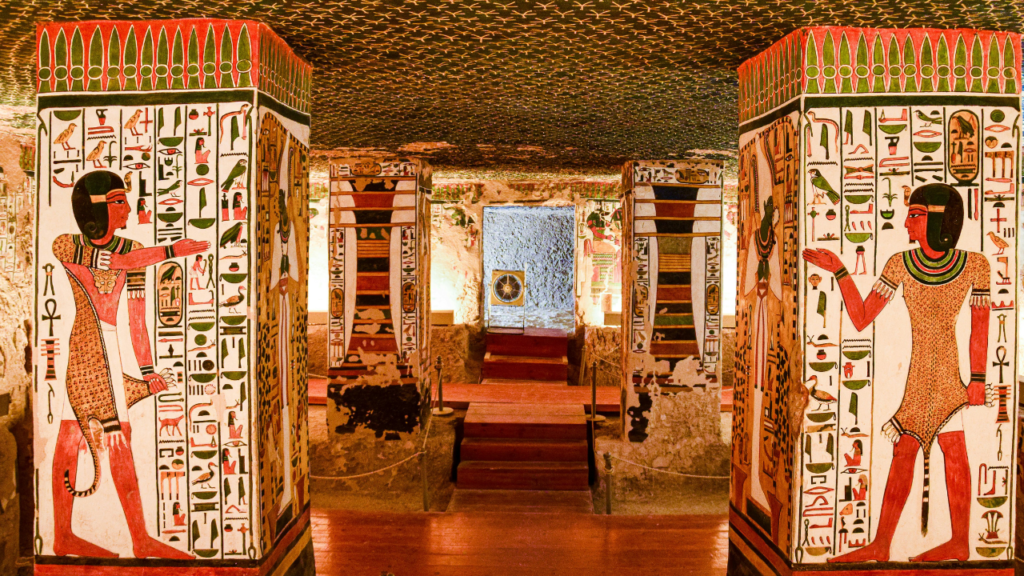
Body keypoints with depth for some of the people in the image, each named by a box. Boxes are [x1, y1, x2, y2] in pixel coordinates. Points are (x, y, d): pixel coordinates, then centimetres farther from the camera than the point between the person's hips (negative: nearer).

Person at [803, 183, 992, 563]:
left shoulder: (974, 264, -5)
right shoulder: (900, 264, -1)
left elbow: (980, 328, 0)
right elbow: (861, 318, -3)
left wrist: (978, 379, -3)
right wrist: (838, 270, -9)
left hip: (951, 373, -3)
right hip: (917, 375, 3)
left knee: (952, 448, -4)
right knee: (903, 452, 5)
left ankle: (960, 541, 11)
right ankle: (880, 546, 9)